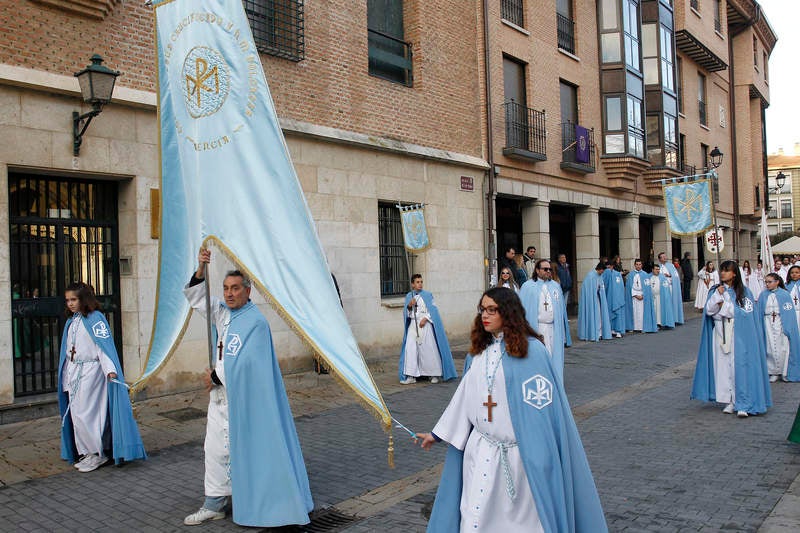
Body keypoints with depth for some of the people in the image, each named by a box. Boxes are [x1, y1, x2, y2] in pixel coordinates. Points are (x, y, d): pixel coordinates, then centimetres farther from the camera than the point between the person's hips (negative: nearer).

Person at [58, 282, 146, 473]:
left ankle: (97, 453, 4)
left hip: (90, 372, -8)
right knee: (75, 413, 10)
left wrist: (110, 369, -27)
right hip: (73, 373, 8)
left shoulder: (95, 318, -10)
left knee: (85, 414, -8)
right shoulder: (71, 321, 14)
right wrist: (66, 375, 19)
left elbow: (104, 344, -18)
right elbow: (67, 349, 18)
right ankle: (86, 453, 20)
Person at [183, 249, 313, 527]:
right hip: (220, 394, 8)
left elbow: (241, 363, -22)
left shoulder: (255, 322, -18)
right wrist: (200, 269, -1)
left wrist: (214, 377, -8)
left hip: (242, 397, -8)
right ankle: (215, 504, 25)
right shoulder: (223, 312, 7)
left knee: (244, 449, 0)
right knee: (215, 448, 13)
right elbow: (195, 297, 15)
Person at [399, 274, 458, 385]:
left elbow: (433, 309, -2)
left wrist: (425, 319, -15)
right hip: (413, 325, 3)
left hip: (425, 325, -3)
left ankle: (435, 374, 11)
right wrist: (409, 305, -9)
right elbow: (406, 313, 11)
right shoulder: (409, 296, 11)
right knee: (410, 349, -6)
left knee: (430, 349, -2)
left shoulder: (427, 295, 2)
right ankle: (411, 376, -3)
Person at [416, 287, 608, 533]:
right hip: (482, 451, 5)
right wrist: (437, 434, 15)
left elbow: (542, 403, -12)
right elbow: (464, 398, 13)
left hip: (520, 453, -5)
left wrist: (539, 455, -14)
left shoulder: (531, 350, -11)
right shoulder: (478, 353, 8)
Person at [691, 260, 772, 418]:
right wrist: (717, 295, -11)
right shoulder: (715, 290, 10)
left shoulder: (744, 291, 0)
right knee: (722, 366, 2)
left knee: (739, 366, -8)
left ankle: (742, 404, -6)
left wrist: (723, 305, -8)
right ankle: (729, 401, 9)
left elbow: (746, 312, -9)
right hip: (720, 332, 3)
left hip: (738, 334, -3)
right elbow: (709, 310, 1)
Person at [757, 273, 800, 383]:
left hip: (781, 323, -2)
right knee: (770, 349, 3)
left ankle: (784, 372, 12)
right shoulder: (763, 295, 5)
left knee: (783, 349, -2)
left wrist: (788, 327, -10)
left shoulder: (784, 294, -3)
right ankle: (773, 372, 12)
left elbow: (789, 312, -4)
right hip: (768, 324, 2)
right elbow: (760, 312, 8)